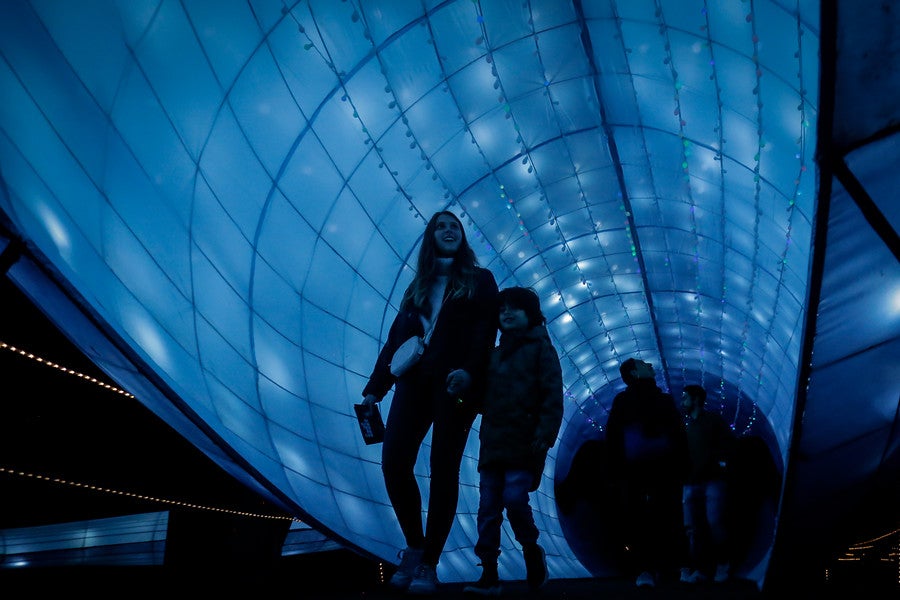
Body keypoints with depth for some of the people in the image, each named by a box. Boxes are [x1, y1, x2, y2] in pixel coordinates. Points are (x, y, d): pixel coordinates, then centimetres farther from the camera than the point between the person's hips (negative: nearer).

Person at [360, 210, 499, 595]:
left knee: (443, 468, -6)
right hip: (415, 379, 3)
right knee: (394, 463, -9)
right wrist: (375, 387, 9)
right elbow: (396, 337, 17)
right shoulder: (418, 286, 23)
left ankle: (429, 564, 1)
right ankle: (415, 547, 9)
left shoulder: (479, 280, 14)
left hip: (455, 382, -3)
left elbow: (486, 331, -2)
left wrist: (469, 371, -20)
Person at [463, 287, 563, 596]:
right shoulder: (494, 354, 19)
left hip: (523, 442, -5)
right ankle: (489, 574, 12)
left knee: (514, 499, -13)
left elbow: (552, 396, -7)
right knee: (488, 508, 3)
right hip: (492, 443, 6)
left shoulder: (540, 348, 2)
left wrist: (545, 435, -16)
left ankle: (531, 550, 15)